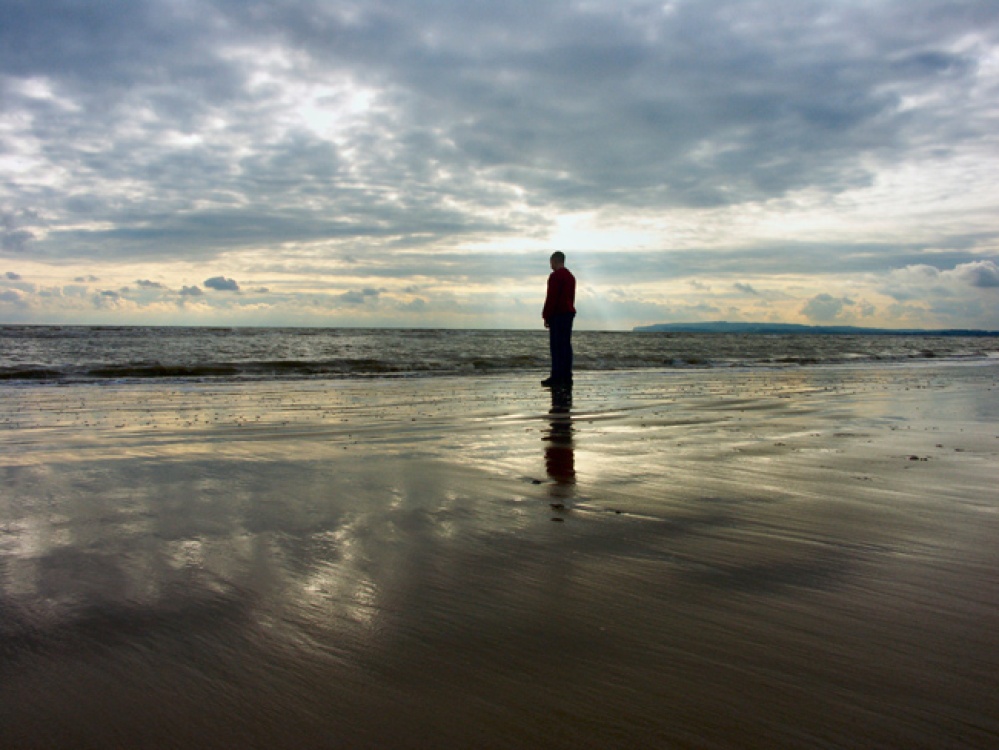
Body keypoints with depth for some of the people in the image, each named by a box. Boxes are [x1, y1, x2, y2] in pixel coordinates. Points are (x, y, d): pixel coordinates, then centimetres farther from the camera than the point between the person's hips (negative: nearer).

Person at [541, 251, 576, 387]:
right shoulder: (571, 276, 18)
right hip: (569, 314, 9)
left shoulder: (555, 276, -11)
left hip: (557, 315, -9)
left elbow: (551, 298, -15)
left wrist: (546, 316, -11)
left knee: (557, 346, -10)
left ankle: (557, 377, -13)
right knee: (566, 345, 7)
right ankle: (567, 377, 7)